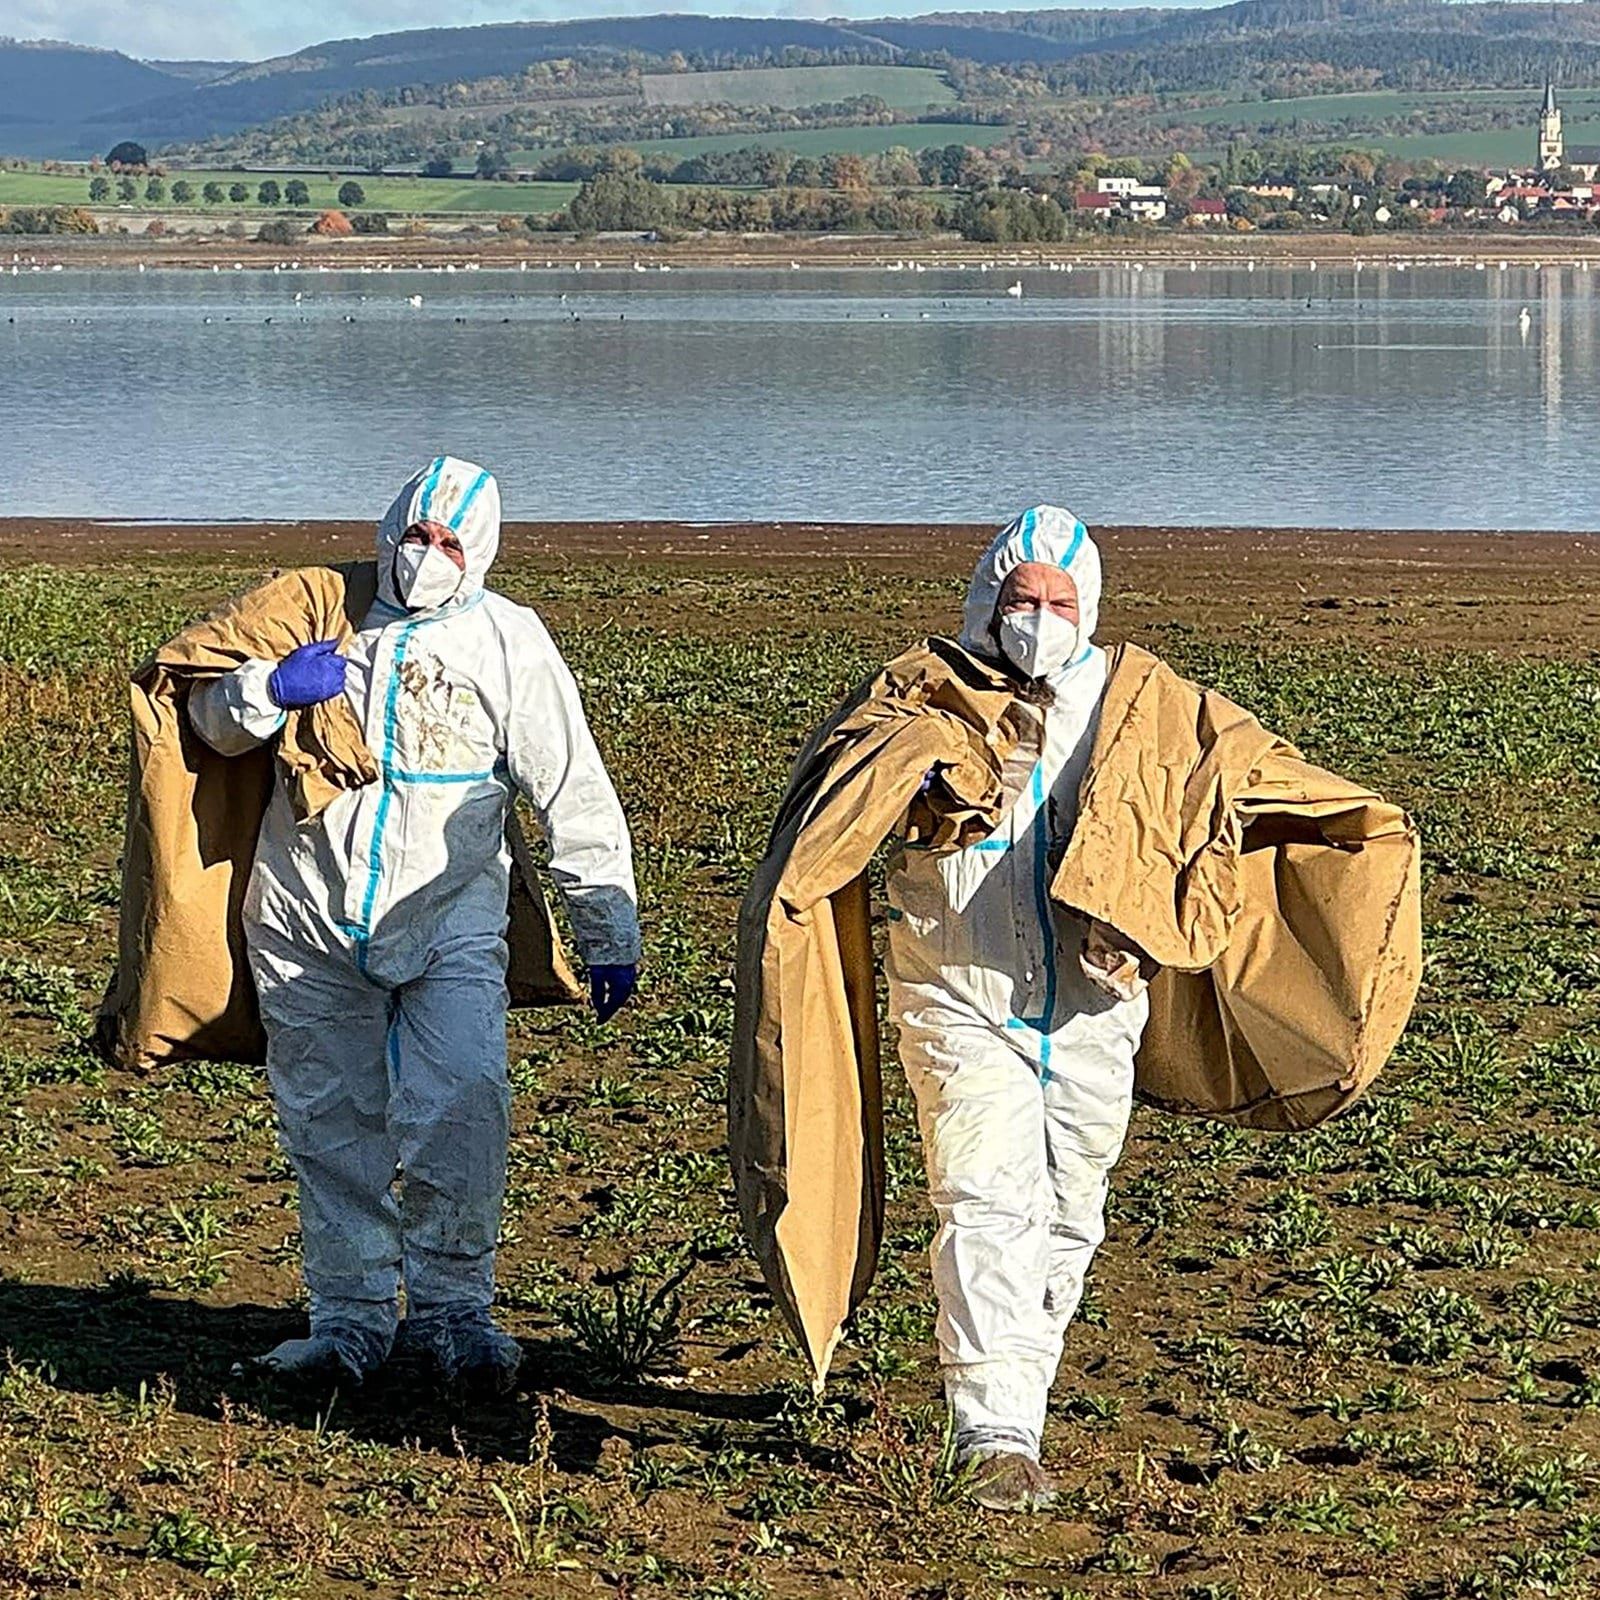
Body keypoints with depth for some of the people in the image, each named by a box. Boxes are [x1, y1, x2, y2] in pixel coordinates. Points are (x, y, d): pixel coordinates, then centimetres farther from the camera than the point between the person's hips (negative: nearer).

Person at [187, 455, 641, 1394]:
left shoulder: (507, 641, -1)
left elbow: (576, 798, -1)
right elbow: (213, 721, 13)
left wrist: (611, 933, -4)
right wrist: (269, 689, -11)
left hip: (449, 926, -3)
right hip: (306, 921, 3)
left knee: (460, 1115, -17)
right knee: (332, 1129, 7)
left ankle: (453, 1308, -3)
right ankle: (352, 1319, 18)